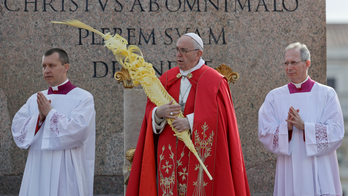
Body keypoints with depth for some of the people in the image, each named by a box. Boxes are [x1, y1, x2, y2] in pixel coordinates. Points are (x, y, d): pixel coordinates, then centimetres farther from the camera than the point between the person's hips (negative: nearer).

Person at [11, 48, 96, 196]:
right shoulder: (35, 99, 13)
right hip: (38, 171, 4)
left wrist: (50, 113, -10)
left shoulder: (83, 98, -2)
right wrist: (39, 117, -12)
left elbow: (77, 130, -15)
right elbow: (17, 128, 4)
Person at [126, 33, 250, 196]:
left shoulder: (214, 81, -1)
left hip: (198, 153, -4)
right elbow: (151, 109, 8)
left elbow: (216, 116, -9)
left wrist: (191, 121, -20)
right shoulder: (167, 78, 12)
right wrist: (159, 113, -15)